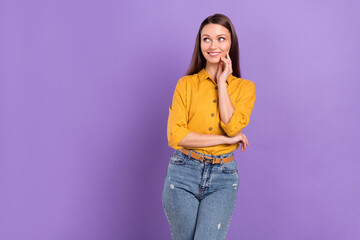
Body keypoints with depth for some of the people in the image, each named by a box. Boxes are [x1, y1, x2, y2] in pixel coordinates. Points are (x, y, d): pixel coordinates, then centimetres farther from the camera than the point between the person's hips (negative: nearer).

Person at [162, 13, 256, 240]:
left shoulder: (245, 87, 5)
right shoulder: (186, 84, 3)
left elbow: (232, 127, -12)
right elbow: (175, 136, -9)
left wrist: (222, 82, -8)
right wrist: (226, 139, -11)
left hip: (223, 178, 0)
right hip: (183, 173, 1)